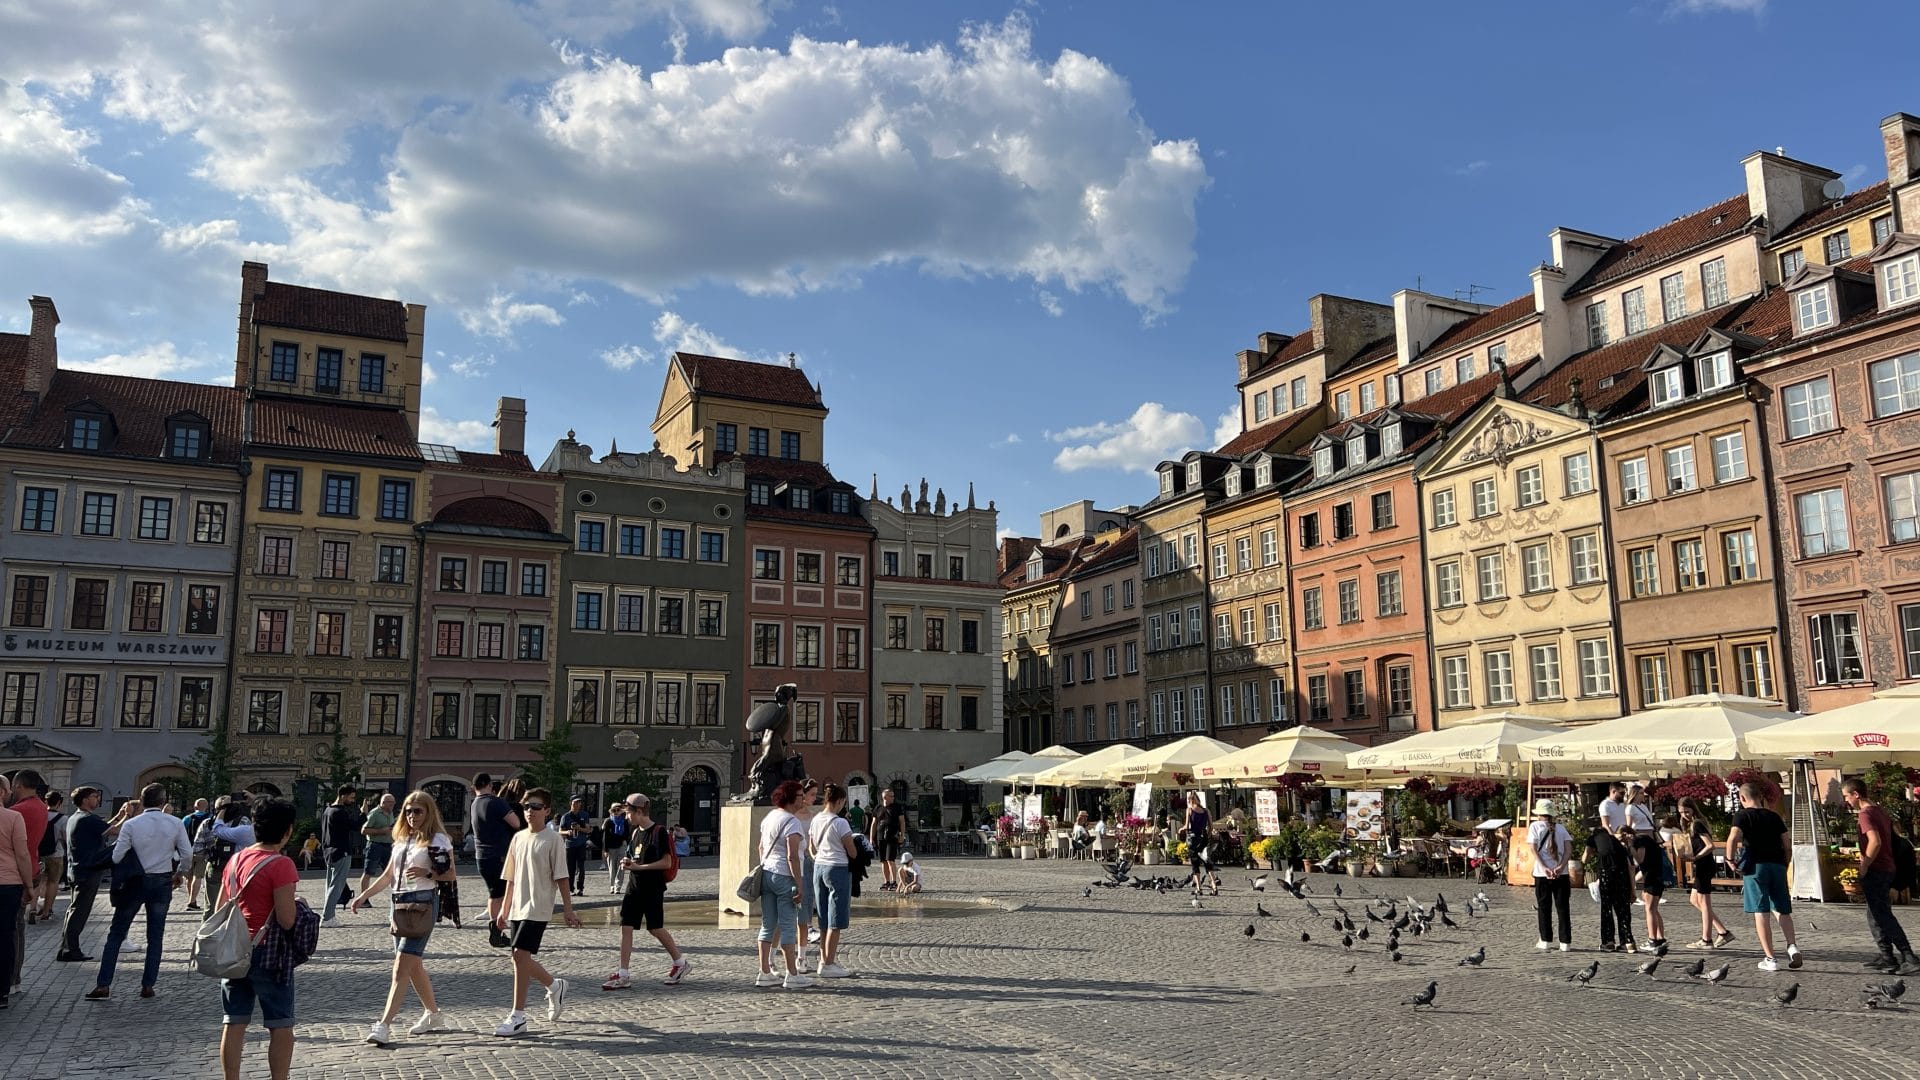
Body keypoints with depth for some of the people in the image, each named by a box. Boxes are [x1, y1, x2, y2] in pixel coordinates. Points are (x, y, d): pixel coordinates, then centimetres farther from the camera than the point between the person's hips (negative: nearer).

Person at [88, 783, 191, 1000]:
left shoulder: (131, 825, -9)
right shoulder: (175, 823, -6)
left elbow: (116, 857, -9)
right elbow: (187, 854, -5)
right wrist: (180, 873, 14)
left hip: (134, 883, -1)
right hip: (162, 882, 1)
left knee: (116, 934, 9)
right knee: (155, 937, 9)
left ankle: (103, 985, 6)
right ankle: (148, 985, 8)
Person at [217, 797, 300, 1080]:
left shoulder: (235, 860, 7)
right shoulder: (280, 865, -16)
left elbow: (219, 909, 14)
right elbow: (286, 920, -19)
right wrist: (295, 905, 0)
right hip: (268, 953, -7)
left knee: (234, 1023, 12)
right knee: (280, 1026, 4)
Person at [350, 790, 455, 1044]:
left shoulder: (437, 840, -6)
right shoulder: (402, 840, 17)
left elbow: (450, 875, -7)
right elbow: (388, 875, 21)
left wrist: (427, 873, -23)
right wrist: (363, 897, 14)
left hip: (423, 903, -8)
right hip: (400, 902, 8)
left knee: (402, 966, -12)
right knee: (413, 965, 13)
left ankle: (384, 1025, -14)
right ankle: (433, 1014, 27)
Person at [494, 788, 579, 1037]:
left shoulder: (553, 839, -6)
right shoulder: (518, 837, 12)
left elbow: (562, 877, -7)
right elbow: (511, 878, 17)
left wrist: (568, 910, -9)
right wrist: (504, 909, 15)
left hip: (538, 908, -7)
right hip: (517, 908, 7)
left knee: (520, 954, -14)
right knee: (522, 959, 7)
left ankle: (518, 1017, -6)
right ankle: (555, 986, 32)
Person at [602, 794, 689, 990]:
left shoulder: (659, 832, -13)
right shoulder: (635, 832, 11)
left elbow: (666, 862, -17)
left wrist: (638, 867, -19)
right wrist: (628, 863, 0)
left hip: (653, 889, -7)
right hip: (634, 887, 7)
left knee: (655, 928, 1)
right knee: (626, 927, 1)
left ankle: (680, 963, 19)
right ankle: (623, 975, 3)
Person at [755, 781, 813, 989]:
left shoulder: (769, 817, 12)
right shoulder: (792, 822, -14)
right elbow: (792, 857, -19)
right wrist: (799, 885, -16)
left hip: (766, 873, 8)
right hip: (784, 876, -8)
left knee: (768, 925, 11)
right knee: (788, 926, -2)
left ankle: (764, 973, 16)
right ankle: (792, 975, 4)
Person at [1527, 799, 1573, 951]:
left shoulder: (1535, 826, 3)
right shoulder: (1561, 827, 11)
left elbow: (1534, 849, -8)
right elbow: (1569, 849, -1)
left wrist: (1544, 868, -14)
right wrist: (1561, 866, -11)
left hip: (1542, 874, -2)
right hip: (1561, 874, 2)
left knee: (1544, 907, 7)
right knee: (1563, 907, 5)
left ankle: (1546, 940, 10)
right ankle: (1565, 942, 3)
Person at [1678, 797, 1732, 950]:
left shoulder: (1697, 824, -13)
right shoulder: (1692, 825, 16)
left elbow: (1710, 845, -20)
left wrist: (1694, 858, -19)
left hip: (1704, 867, -10)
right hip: (1702, 867, 10)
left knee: (1704, 902, -3)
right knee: (1694, 900, 14)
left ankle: (1706, 940, 3)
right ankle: (1723, 932, 14)